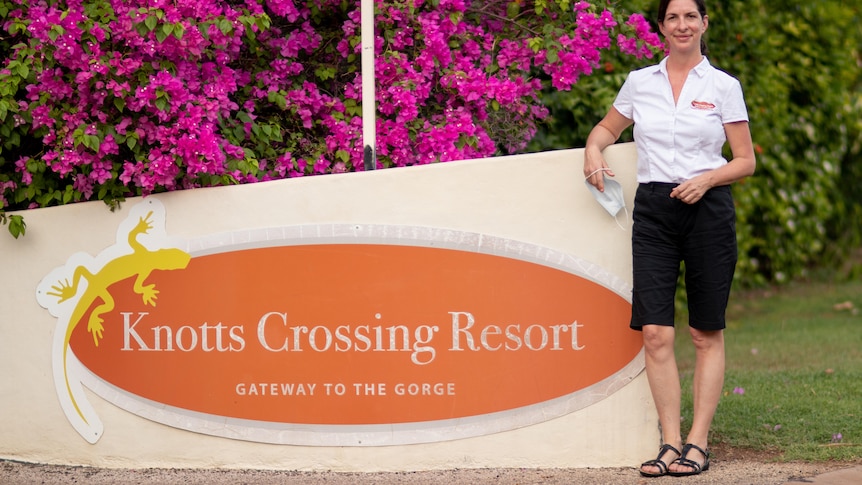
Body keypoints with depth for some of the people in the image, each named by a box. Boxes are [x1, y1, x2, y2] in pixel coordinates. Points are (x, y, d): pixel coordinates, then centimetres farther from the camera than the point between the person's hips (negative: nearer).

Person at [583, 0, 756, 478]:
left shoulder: (723, 87, 2)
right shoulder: (639, 82, 9)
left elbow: (746, 161, 4)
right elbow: (608, 127, 25)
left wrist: (707, 179, -13)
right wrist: (594, 149, 3)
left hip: (707, 209, -2)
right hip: (653, 209, 2)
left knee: (706, 334, 1)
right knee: (655, 333, -6)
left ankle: (698, 443, 5)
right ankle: (670, 443, -2)